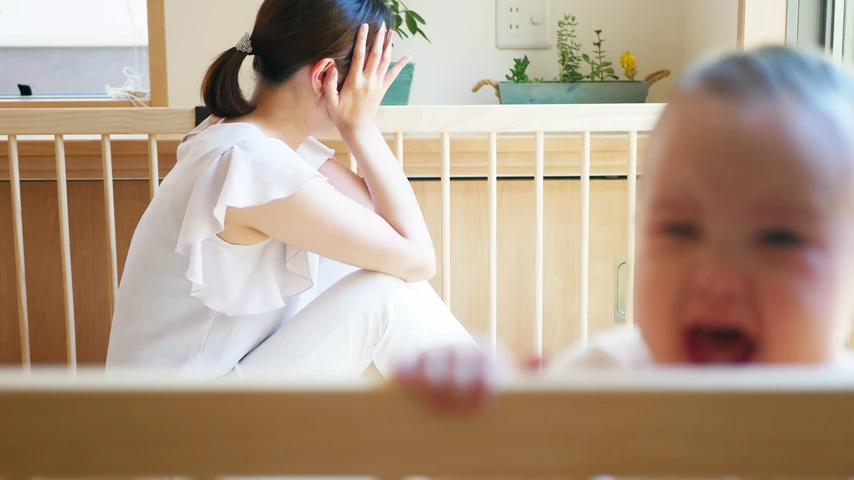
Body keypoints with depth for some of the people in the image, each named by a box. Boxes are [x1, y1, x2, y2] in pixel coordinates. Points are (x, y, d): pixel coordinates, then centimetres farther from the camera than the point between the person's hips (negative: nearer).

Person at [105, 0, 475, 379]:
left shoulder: (260, 135, 1)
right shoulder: (255, 164, -28)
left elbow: (387, 219, 2)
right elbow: (416, 258, -21)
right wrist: (361, 125, -17)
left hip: (227, 365, 9)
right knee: (387, 294, -17)